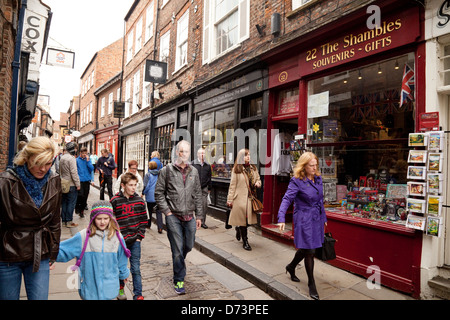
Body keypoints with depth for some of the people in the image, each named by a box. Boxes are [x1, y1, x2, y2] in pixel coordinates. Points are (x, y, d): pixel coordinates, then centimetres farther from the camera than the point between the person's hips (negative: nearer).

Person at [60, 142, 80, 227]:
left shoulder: (62, 158, 11)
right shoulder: (71, 158, -16)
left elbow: (60, 171, 17)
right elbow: (74, 173, -20)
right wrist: (78, 184, -15)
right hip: (71, 185, -9)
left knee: (64, 202, 14)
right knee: (71, 203, -1)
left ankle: (63, 220, 21)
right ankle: (69, 221, 3)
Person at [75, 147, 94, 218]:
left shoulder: (88, 160, 8)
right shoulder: (77, 160, -2)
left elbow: (92, 169, -1)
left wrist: (88, 161, -8)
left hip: (87, 181, 4)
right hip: (80, 181, -3)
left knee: (85, 196, 8)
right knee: (80, 195, -17)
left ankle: (81, 210, 22)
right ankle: (77, 207, 9)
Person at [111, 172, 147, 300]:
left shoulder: (139, 200, -1)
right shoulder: (115, 201, -8)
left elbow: (143, 220, 4)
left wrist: (139, 236, -2)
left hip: (135, 241, 1)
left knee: (136, 269, 4)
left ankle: (138, 295, 16)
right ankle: (120, 288, 41)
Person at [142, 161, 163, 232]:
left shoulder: (148, 175, -9)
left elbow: (146, 186, -11)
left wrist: (143, 193, 4)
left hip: (150, 196, -1)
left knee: (149, 211, 17)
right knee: (158, 211, 3)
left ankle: (148, 224, 33)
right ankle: (160, 228, -7)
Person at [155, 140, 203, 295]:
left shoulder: (193, 172, 8)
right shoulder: (167, 170, -3)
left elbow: (197, 195, 12)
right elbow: (158, 193, -1)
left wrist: (199, 215, 11)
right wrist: (166, 211, -8)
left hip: (190, 217, 4)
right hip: (173, 217, -4)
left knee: (189, 246, 15)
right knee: (177, 249, 2)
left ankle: (178, 262, 47)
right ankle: (179, 280, 20)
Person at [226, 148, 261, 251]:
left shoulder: (253, 168, 9)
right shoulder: (236, 170, -5)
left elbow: (258, 179, 22)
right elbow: (232, 186, -4)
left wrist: (258, 183, -3)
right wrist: (230, 199, -5)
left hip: (251, 198, 5)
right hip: (240, 199, -5)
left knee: (250, 220, 8)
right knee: (243, 220, 1)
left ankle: (238, 229, 39)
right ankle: (245, 241, 17)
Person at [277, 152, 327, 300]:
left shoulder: (318, 179, 6)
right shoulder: (296, 181, -15)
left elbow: (320, 200, 16)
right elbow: (287, 199, -20)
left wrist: (324, 218, 20)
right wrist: (281, 218, -31)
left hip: (317, 219, 7)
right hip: (304, 219, -7)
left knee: (305, 248, 17)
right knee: (309, 251, 0)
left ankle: (291, 267, 44)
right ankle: (311, 284, 19)